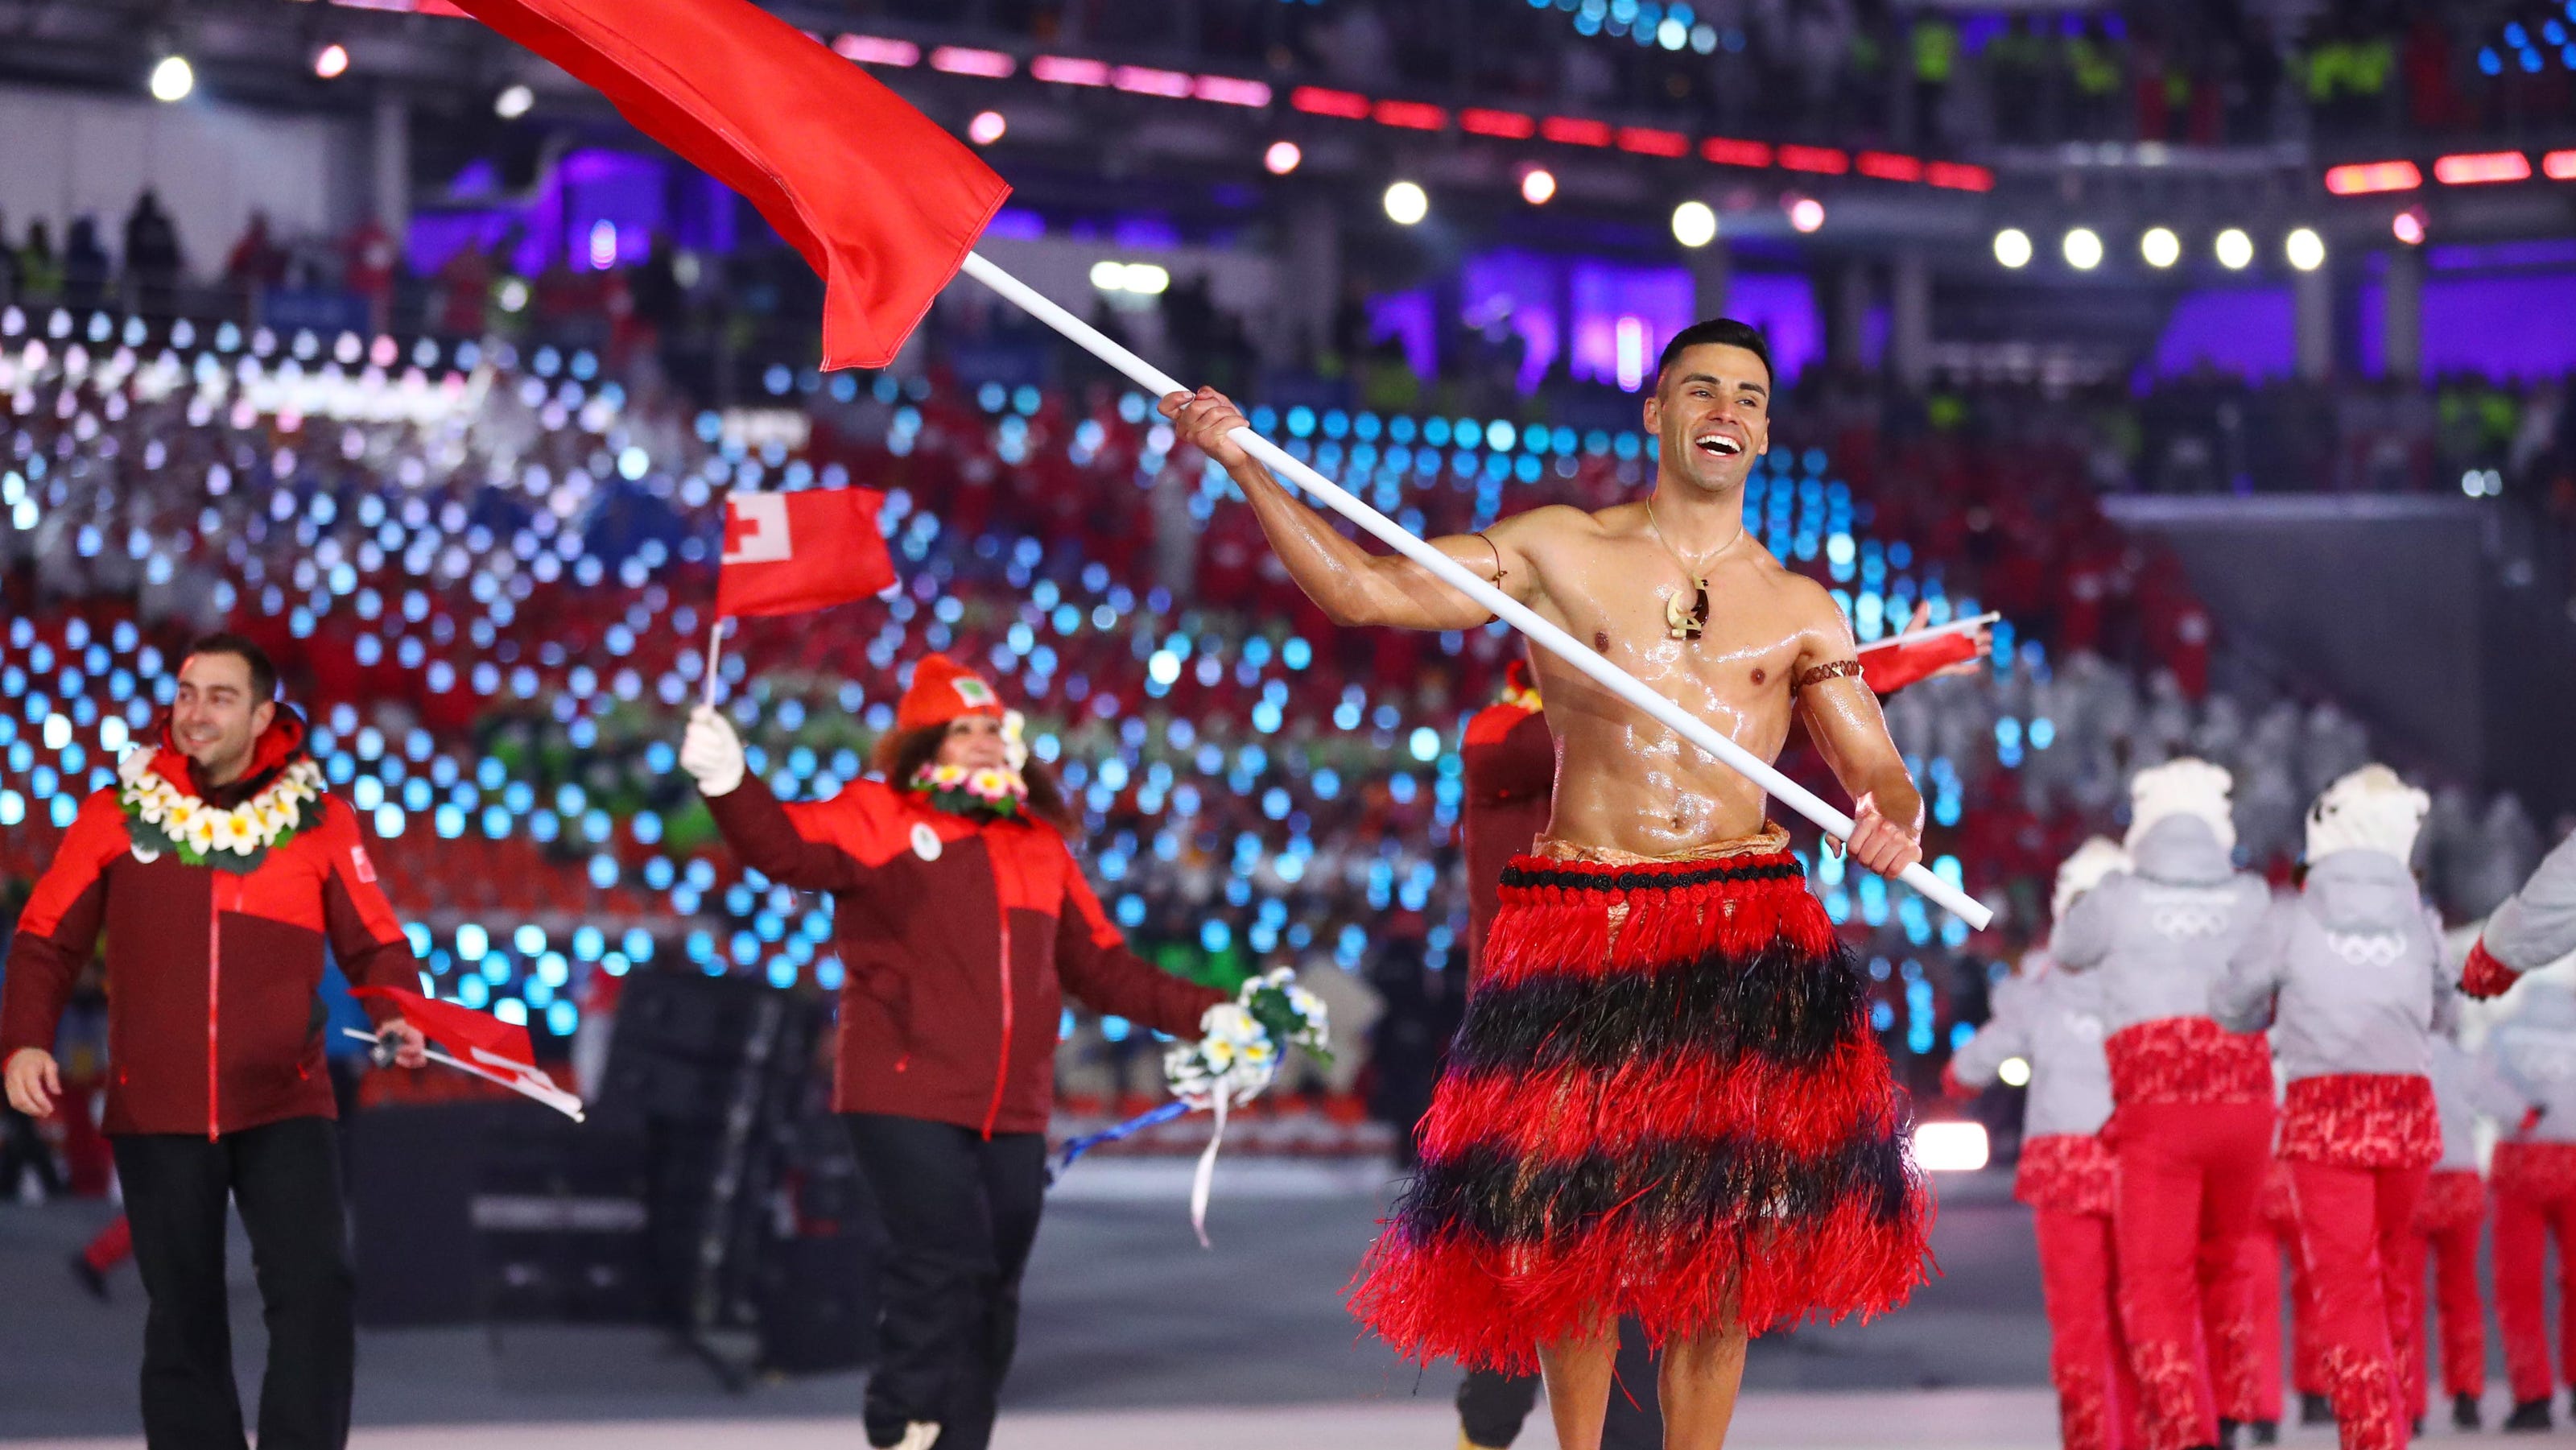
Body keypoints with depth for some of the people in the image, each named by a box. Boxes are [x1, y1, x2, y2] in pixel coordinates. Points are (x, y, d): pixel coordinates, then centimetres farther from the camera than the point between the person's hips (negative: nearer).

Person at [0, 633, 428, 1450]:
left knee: (316, 1289, -14)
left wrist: (398, 1015, -13)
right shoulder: (118, 814, 3)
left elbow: (373, 941, 6)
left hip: (285, 1106, -1)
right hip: (157, 1112, 1)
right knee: (181, 1313, 8)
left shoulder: (319, 818, 2)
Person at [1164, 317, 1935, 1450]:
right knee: (1565, 1220, -3)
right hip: (1577, 922, -1)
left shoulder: (1799, 610, 13)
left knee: (1721, 1231, -5)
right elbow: (1360, 590, 6)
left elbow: (1880, 772, 9)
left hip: (1747, 935, 1)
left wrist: (1894, 825, -15)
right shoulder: (1560, 551, 8)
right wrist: (1239, 462, -1)